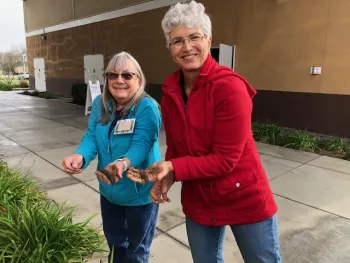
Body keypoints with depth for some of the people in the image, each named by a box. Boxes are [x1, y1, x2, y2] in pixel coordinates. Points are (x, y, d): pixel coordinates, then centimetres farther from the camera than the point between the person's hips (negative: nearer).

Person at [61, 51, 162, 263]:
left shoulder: (147, 108, -22)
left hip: (140, 192, -5)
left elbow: (141, 144, -31)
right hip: (109, 190, 6)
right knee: (114, 240, 29)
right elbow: (92, 136, -8)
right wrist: (80, 156, -30)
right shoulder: (100, 104, -3)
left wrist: (123, 163, -52)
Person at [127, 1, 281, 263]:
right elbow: (175, 147, 5)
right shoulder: (170, 93, -4)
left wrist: (173, 169, -25)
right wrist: (166, 177, -12)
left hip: (245, 199, -4)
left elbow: (226, 158, -22)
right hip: (198, 201, 5)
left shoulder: (230, 87, -22)